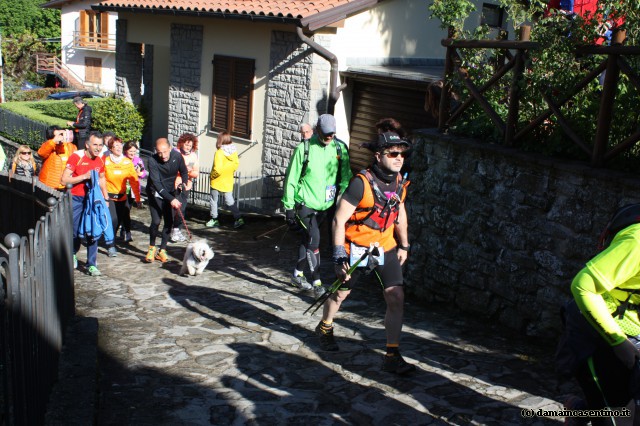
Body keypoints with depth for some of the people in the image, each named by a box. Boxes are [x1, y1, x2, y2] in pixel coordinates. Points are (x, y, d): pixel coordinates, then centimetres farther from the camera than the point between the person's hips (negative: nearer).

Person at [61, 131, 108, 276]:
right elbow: (64, 180, -17)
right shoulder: (76, 157, -13)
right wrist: (84, 176, -22)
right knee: (75, 231, 3)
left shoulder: (100, 160, 3)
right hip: (76, 199, -3)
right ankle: (72, 254, 33)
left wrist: (106, 197, 14)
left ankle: (92, 265, 6)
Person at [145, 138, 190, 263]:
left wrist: (186, 181, -18)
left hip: (170, 192, 4)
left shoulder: (177, 156, -15)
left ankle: (162, 250, 13)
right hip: (155, 193, -3)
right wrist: (171, 199, -39)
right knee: (156, 221, -14)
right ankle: (152, 247, 9)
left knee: (169, 222, 0)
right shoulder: (153, 161, -26)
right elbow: (156, 183, -32)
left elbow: (183, 171, 4)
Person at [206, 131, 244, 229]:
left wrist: (212, 176, -12)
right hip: (228, 181, 5)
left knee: (213, 200, 13)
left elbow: (218, 169, -28)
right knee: (230, 201, 14)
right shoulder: (234, 152, -5)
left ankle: (214, 220, 21)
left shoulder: (219, 152, -23)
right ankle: (238, 218, 5)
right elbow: (236, 164, 5)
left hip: (218, 181, -5)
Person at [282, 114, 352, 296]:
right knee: (314, 238, -14)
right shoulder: (304, 148, -10)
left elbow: (346, 176, 3)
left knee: (308, 239, 16)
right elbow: (291, 178, -6)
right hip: (304, 203, -4)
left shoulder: (340, 148, -2)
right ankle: (316, 282, -6)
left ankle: (297, 275, 31)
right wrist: (289, 206, -6)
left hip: (325, 204, 4)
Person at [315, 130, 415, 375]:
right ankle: (325, 328, 47)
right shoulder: (362, 182, -24)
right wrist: (339, 257, -23)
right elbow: (339, 220, -21)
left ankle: (392, 356, 1)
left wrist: (404, 246, 15)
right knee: (341, 293, 16)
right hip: (356, 246, -4)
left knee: (396, 298, -8)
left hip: (386, 247, 5)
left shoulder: (399, 182, -4)